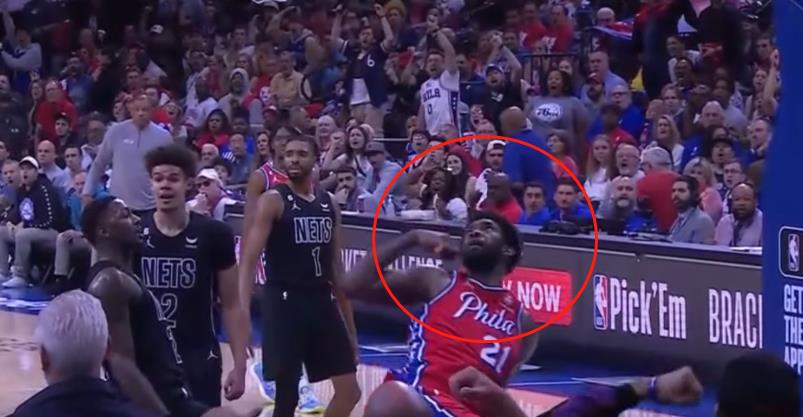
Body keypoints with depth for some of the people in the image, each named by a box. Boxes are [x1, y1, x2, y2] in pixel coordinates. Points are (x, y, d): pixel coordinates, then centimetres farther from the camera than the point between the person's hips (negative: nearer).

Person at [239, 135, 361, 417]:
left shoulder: (329, 204, 12)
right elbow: (249, 260, -15)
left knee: (349, 391, 5)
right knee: (287, 392, -6)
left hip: (322, 301, 6)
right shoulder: (273, 201, -7)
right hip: (285, 302, -6)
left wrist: (349, 323, 17)